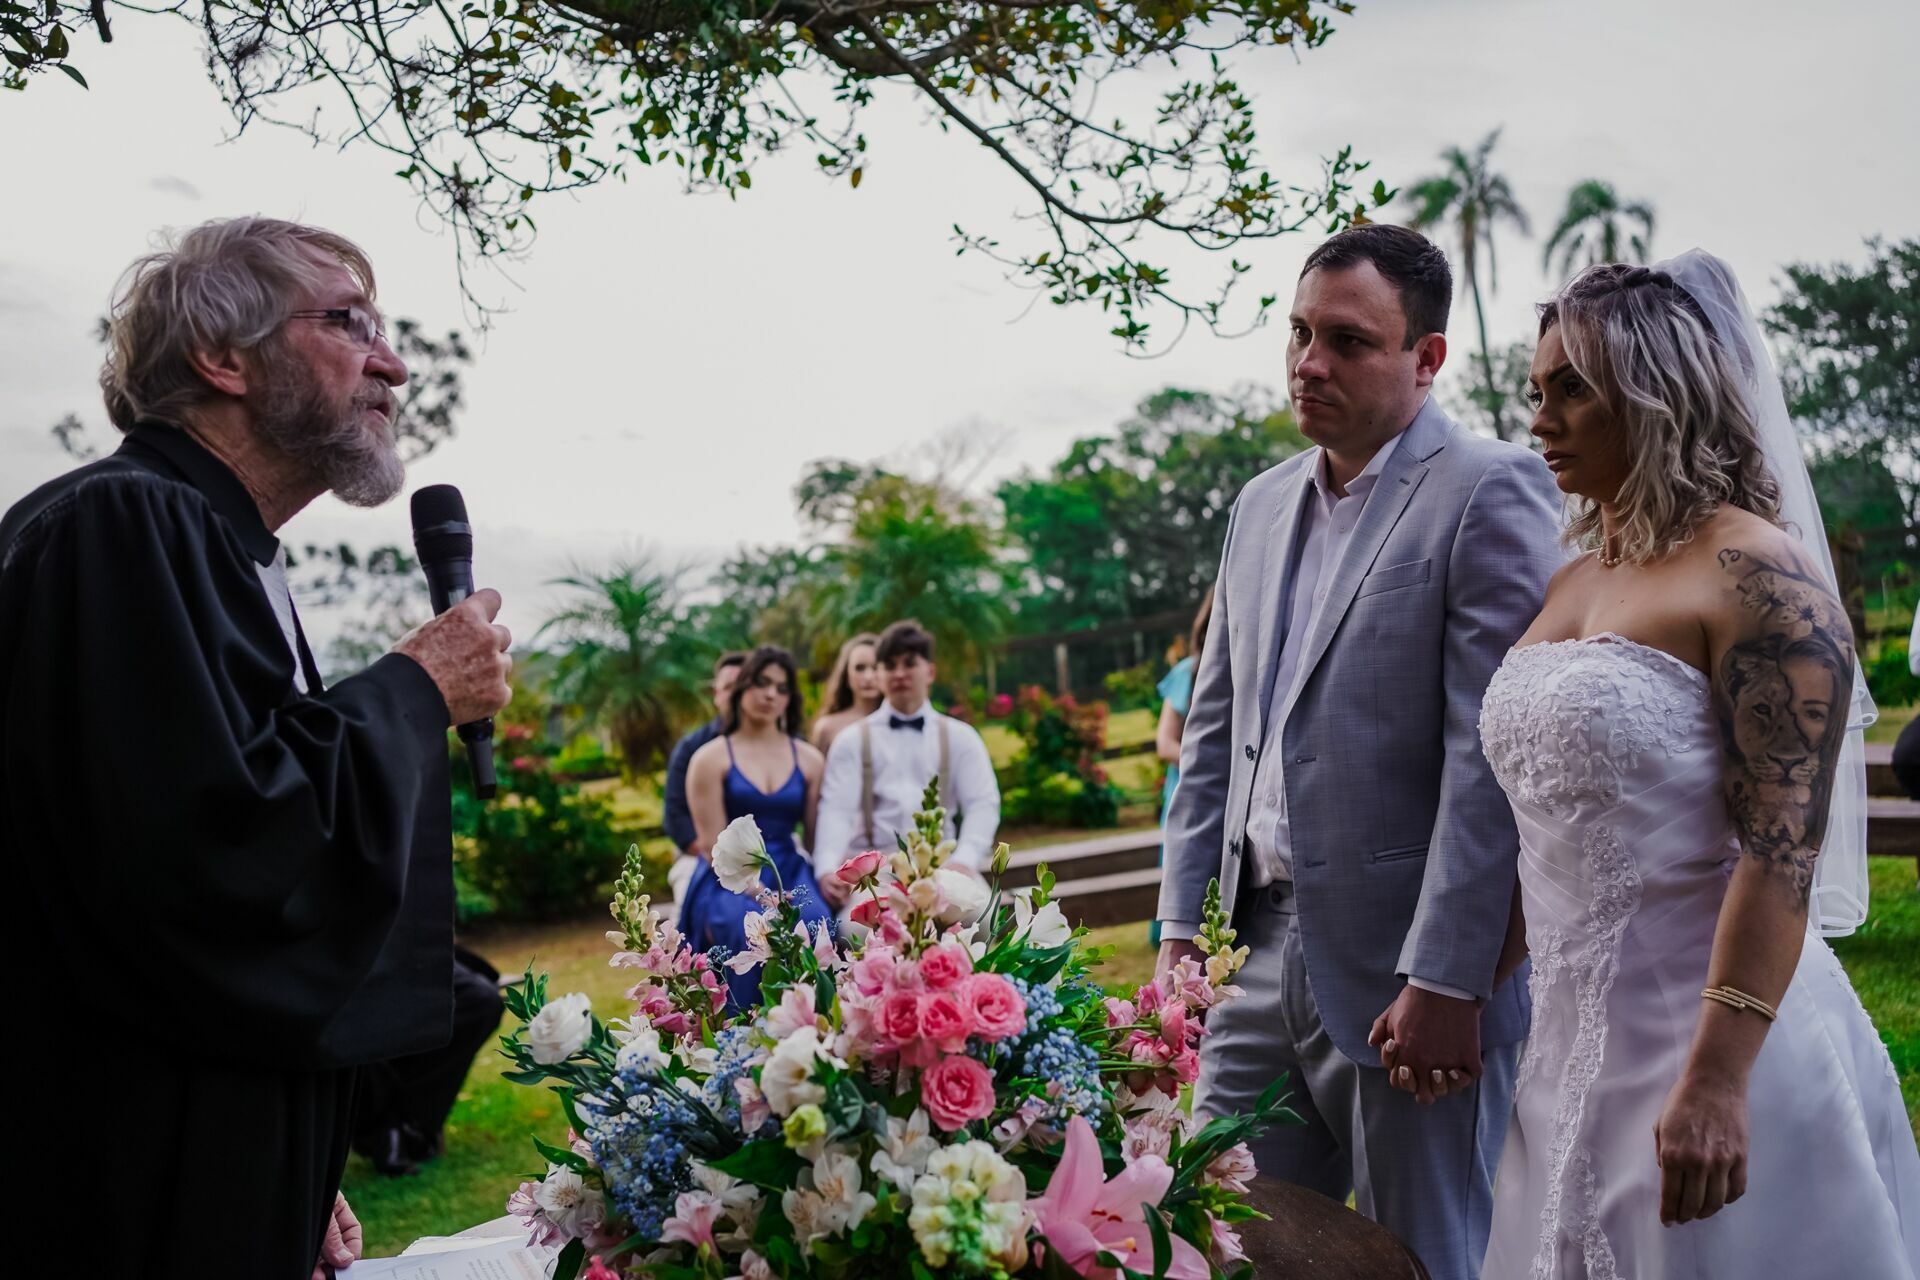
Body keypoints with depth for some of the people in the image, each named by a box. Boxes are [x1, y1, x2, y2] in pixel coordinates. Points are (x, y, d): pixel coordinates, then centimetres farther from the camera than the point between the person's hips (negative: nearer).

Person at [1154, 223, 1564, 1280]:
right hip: (1264, 952, 7)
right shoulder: (1262, 505, 13)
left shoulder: (1491, 492, -10)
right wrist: (1182, 925, 10)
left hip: (1409, 971, -6)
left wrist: (1445, 982, -19)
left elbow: (1491, 754, -16)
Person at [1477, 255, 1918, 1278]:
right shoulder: (1572, 584, 9)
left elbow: (1781, 848, -20)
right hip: (1578, 1038, 7)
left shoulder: (1756, 572, -13)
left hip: (1710, 1031, -7)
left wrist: (1715, 1080, -25)